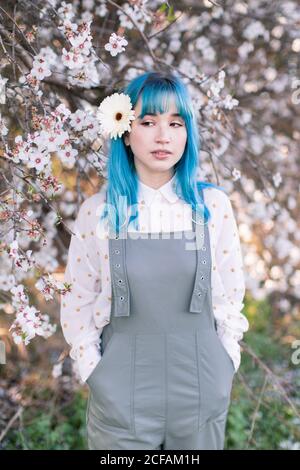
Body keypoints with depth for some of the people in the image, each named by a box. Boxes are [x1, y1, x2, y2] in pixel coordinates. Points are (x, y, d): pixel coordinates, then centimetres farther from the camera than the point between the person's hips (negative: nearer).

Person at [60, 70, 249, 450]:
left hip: (202, 391, 1)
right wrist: (93, 371, -1)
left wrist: (223, 365, 2)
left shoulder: (213, 204, -3)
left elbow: (230, 293, 4)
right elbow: (77, 302, 2)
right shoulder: (98, 211, -5)